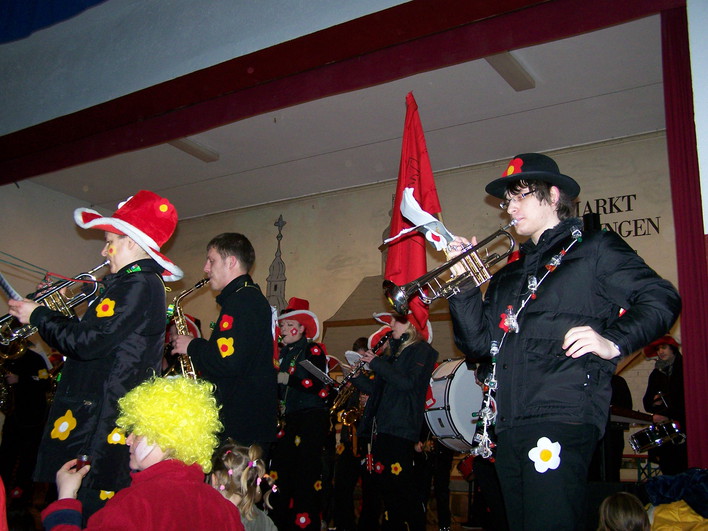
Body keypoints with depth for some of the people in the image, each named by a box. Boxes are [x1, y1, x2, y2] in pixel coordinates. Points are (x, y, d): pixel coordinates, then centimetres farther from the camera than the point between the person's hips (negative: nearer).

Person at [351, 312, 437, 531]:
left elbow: (408, 383, -18)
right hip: (382, 427, 8)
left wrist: (377, 363, -13)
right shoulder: (395, 352, 21)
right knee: (384, 483, 8)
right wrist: (356, 375, 6)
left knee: (399, 486, -10)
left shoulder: (422, 350, -2)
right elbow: (378, 390, 19)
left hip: (400, 428, -8)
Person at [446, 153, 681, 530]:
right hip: (510, 425, 7)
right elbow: (478, 345, 17)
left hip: (563, 417, -6)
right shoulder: (507, 276, 24)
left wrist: (614, 342, -16)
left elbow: (661, 300, -1)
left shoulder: (594, 250, 7)